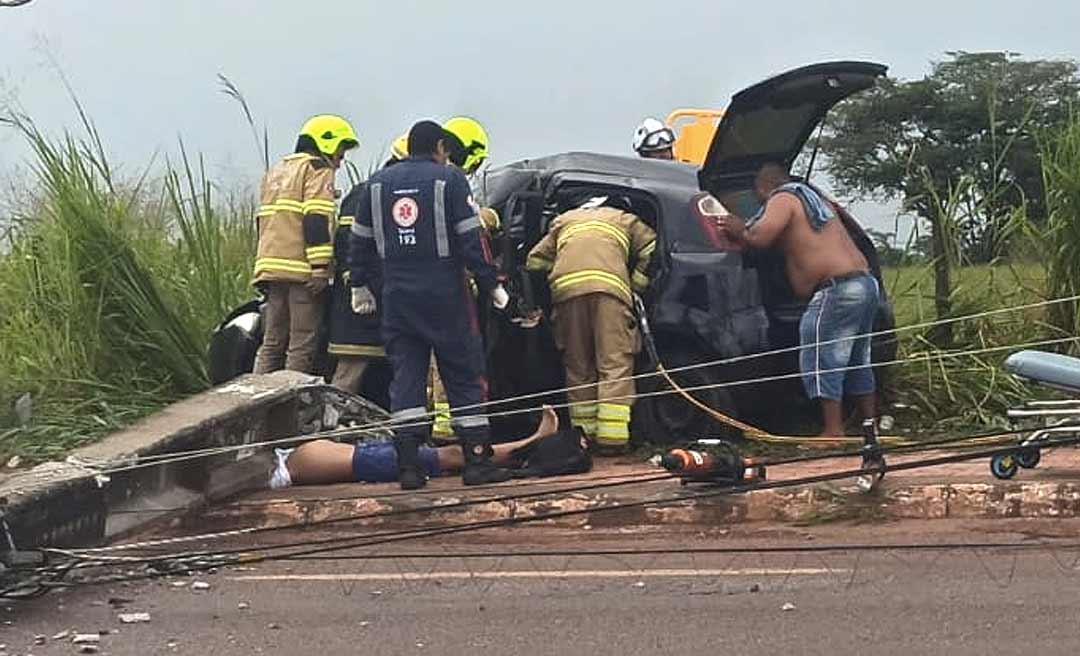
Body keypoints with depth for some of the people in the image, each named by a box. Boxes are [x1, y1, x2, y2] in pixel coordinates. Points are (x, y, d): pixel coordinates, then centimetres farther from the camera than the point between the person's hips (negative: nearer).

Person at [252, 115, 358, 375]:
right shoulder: (318, 169, -1)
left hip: (271, 264, 8)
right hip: (302, 269, -8)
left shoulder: (275, 171, 26)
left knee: (272, 342, 10)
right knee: (302, 346, -7)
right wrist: (321, 267, -18)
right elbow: (316, 220, -13)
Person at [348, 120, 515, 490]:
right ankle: (477, 461, 3)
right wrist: (491, 285, -3)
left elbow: (360, 240, 15)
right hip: (445, 295, -4)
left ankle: (408, 465, 0)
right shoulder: (449, 179, -4)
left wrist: (359, 286, 25)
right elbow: (471, 240, -9)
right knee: (464, 376, 3)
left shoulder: (378, 184, 10)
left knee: (405, 376, 6)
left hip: (397, 298, 4)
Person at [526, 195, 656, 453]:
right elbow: (652, 250, 15)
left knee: (578, 368, 9)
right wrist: (636, 284, 21)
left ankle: (584, 433, 6)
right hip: (609, 287, -2)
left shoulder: (563, 221, 35)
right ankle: (612, 435, -15)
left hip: (565, 287, 2)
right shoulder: (626, 220, 30)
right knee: (615, 365, -5)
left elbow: (535, 260, 28)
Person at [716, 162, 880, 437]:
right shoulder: (814, 198, 25)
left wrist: (740, 231, 4)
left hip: (838, 289, -10)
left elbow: (760, 236, -17)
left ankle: (833, 430, -9)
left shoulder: (783, 199, -3)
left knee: (822, 360, -6)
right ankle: (870, 426, 22)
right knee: (856, 361, 18)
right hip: (866, 282, 10)